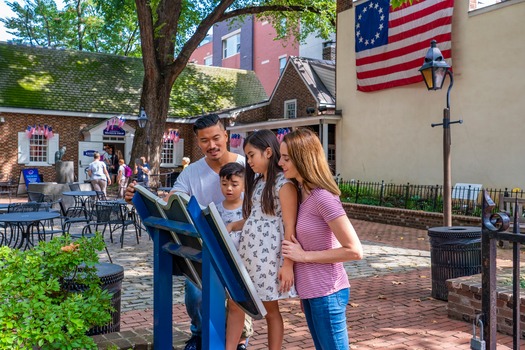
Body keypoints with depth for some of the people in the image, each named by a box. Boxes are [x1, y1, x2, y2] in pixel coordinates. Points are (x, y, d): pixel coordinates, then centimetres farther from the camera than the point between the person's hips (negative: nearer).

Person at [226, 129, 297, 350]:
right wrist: (231, 226, 1)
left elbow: (290, 227, -14)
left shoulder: (284, 183, -11)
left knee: (270, 309, 6)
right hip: (246, 252, 8)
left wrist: (288, 264, -18)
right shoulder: (257, 182, 14)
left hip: (269, 256, -7)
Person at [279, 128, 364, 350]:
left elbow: (354, 251, -22)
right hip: (310, 291, 9)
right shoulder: (301, 192, 5)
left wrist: (304, 256, -18)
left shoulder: (323, 197, -21)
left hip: (327, 293, -9)